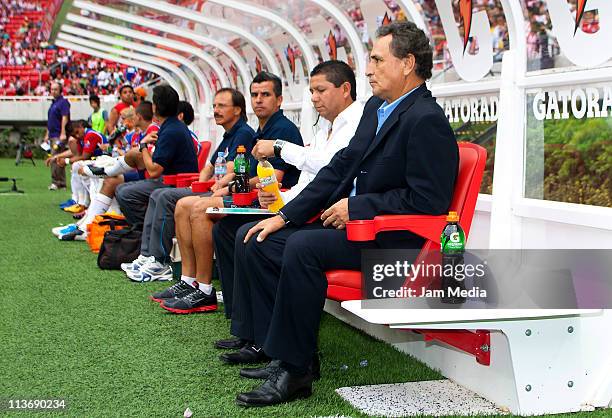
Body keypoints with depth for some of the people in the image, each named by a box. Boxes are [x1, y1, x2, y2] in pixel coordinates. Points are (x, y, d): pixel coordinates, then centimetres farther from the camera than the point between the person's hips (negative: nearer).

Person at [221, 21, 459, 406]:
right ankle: (269, 343, 5)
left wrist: (355, 207, -16)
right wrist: (285, 216, 8)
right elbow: (341, 167, 15)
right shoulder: (376, 108, 14)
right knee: (254, 240, 3)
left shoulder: (427, 120, -15)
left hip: (392, 237, -10)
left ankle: (294, 368, -22)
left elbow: (427, 201, -21)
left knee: (302, 247, -32)